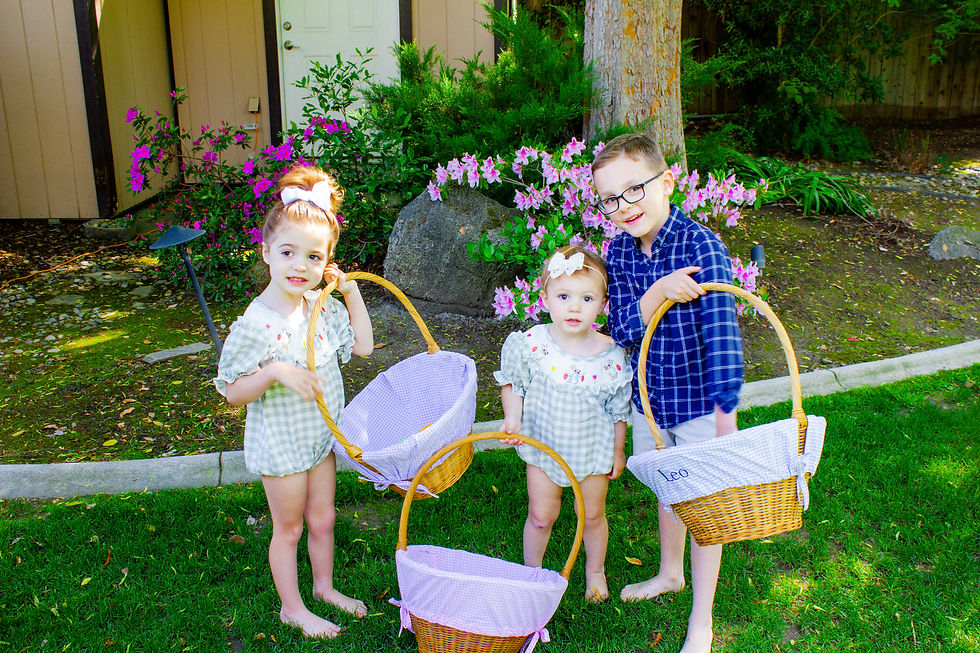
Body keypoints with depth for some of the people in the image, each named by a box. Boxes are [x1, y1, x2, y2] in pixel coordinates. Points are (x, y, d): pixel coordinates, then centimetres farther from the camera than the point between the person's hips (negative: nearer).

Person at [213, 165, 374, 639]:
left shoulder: (323, 307, -6)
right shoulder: (256, 324, -25)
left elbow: (363, 345, 5)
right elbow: (234, 392, -20)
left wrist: (352, 294, -4)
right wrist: (275, 372, -37)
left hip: (322, 436, 6)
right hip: (281, 444, -6)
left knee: (323, 519, 22)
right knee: (288, 528, 13)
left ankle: (324, 586, 46)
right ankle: (292, 607, 34)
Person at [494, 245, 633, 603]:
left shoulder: (612, 355, -17)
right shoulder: (530, 344, -19)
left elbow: (618, 409, -3)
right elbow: (512, 384, 0)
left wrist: (617, 451, 5)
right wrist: (512, 417, -14)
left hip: (593, 450, 0)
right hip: (543, 446, 0)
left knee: (593, 516, 18)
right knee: (540, 516, 12)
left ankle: (595, 570, 46)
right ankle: (532, 571, 39)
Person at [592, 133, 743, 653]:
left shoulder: (701, 245, -23)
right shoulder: (619, 249, -6)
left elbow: (721, 331, -29)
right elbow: (621, 328, -13)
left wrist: (726, 413, -34)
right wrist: (658, 294, -32)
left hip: (698, 400, -5)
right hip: (649, 396, 5)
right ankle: (670, 574, 52)